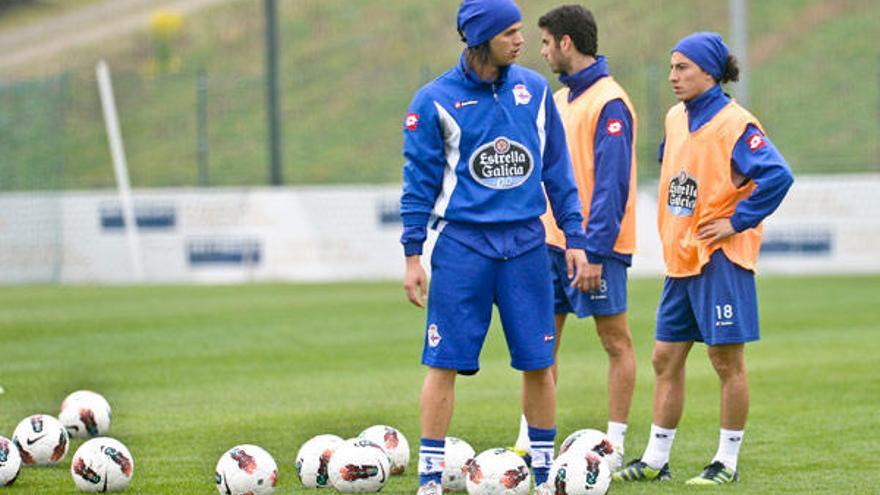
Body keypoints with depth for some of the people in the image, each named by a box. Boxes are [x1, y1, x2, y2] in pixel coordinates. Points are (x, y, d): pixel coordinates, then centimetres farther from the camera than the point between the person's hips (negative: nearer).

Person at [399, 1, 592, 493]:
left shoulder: (534, 90, 6)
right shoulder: (436, 100, -3)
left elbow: (558, 169, 12)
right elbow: (420, 180, 0)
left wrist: (575, 239, 8)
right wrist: (413, 254, -3)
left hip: (526, 243, 3)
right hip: (462, 244, -3)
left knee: (538, 363, 4)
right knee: (445, 362, -4)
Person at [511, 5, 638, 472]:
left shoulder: (609, 104, -14)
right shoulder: (558, 99, 14)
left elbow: (612, 183, -19)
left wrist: (595, 252, -22)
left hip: (595, 245, -9)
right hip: (553, 241, 9)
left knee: (615, 340, 1)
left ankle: (614, 447, 5)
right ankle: (529, 444, 9)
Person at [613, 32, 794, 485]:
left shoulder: (735, 124, -14)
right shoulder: (676, 119, 10)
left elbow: (777, 175, -24)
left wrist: (737, 222, -19)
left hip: (719, 260, -8)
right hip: (679, 258, 8)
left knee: (727, 361, 0)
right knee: (665, 359, 9)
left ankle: (727, 461, 8)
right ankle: (655, 460, 14)